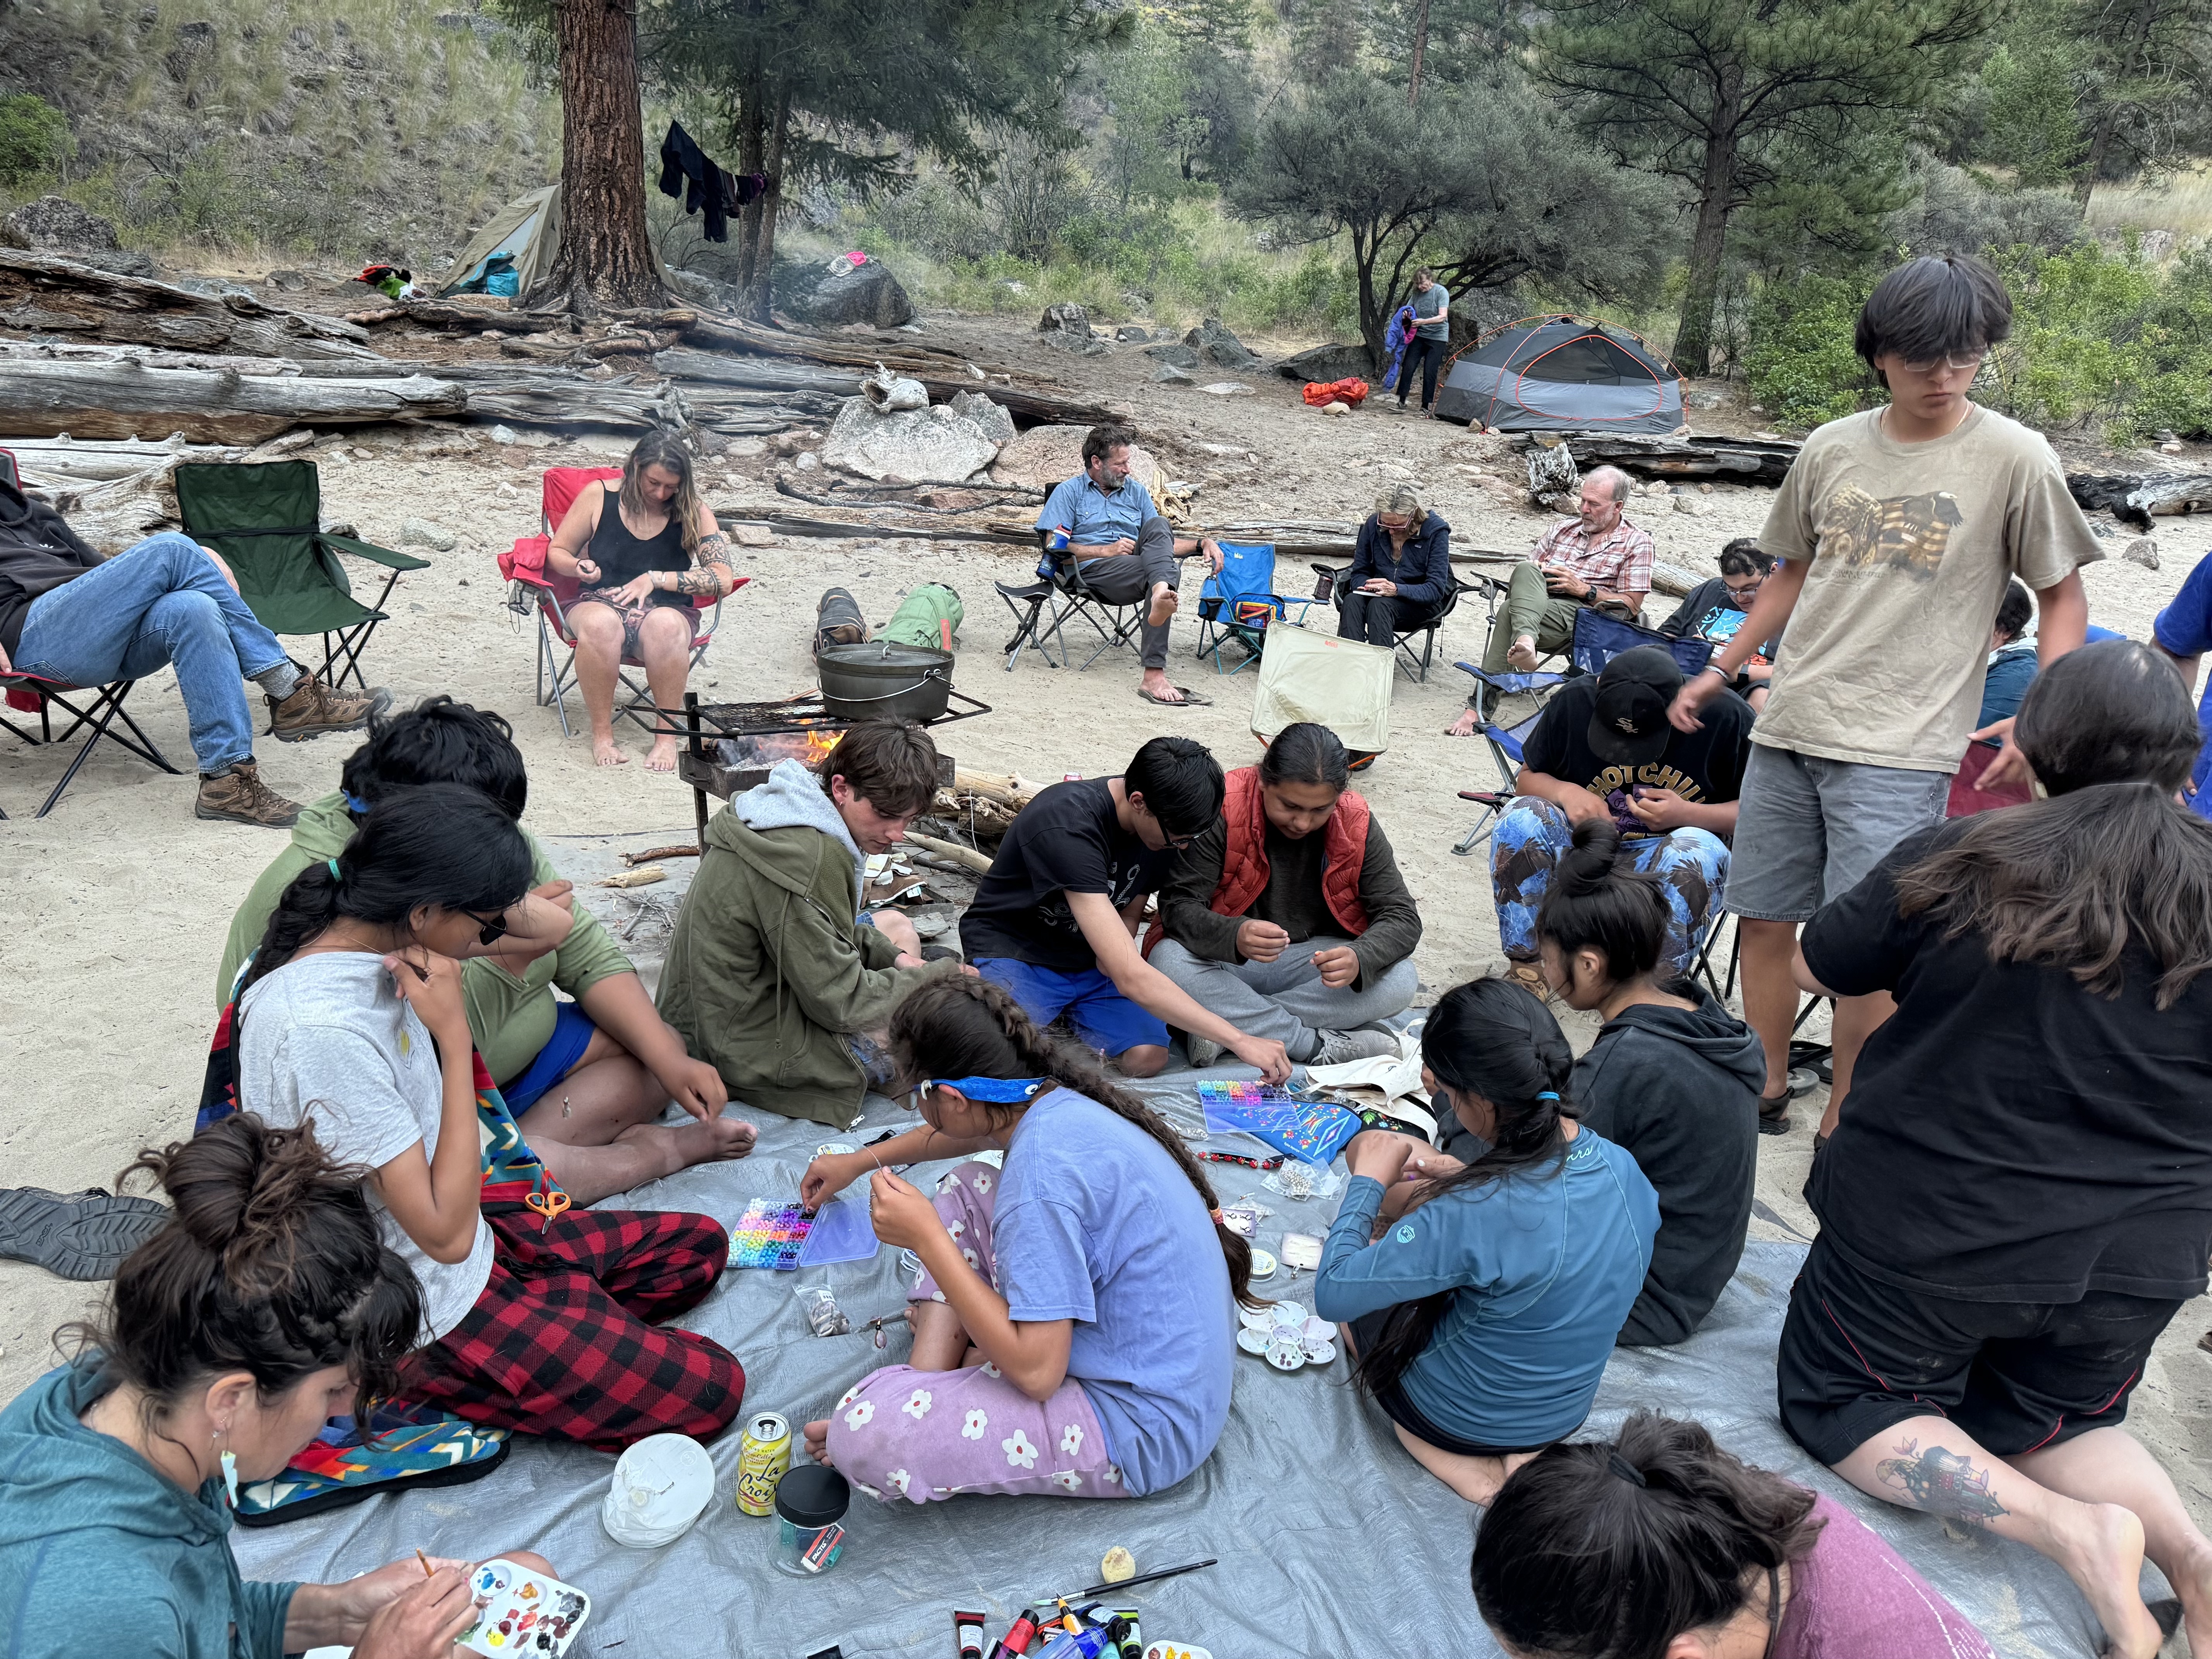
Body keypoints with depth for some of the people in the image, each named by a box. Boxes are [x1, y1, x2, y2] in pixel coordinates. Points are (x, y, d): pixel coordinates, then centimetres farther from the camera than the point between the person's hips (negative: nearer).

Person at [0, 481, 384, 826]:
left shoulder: (34, 513, 36)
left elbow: (100, 571, 31)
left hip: (107, 642, 5)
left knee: (192, 609, -29)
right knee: (170, 550, -23)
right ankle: (289, 690, -24)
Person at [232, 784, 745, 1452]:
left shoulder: (361, 938, -6)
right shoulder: (323, 1030, -33)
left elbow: (548, 927, 7)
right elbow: (447, 1233, -28)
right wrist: (454, 1032, -27)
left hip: (466, 1236, 9)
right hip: (420, 1318, -9)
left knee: (701, 1246, 14)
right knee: (709, 1388, -9)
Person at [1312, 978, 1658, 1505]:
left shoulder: (1473, 1215, -37)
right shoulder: (1623, 1168, -17)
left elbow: (1332, 1294, -26)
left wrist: (1368, 1182, -15)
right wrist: (1468, 1180, 2)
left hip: (1457, 1418, -6)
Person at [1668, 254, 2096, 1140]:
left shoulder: (2015, 459, -4)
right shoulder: (1831, 449, 7)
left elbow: (2063, 597, 2)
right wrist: (1721, 670, 17)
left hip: (1902, 745, -4)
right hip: (1789, 729, 5)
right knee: (1763, 918, 10)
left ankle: (1844, 1125, 12)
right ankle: (1766, 1084, 29)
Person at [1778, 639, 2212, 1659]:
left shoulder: (1959, 862, -16)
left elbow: (1814, 969, -2)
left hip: (1935, 1231, -4)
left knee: (1838, 1402, 16)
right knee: (2054, 1422, 29)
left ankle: (2073, 1530, -5)